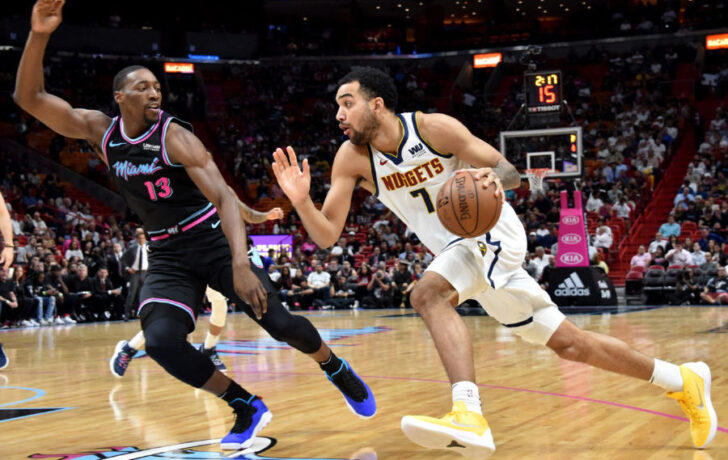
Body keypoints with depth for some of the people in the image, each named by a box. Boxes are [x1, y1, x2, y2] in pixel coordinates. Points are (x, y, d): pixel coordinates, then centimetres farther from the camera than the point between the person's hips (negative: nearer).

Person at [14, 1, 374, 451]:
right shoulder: (100, 130, -2)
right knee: (161, 340, -22)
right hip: (167, 255, 4)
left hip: (214, 241, -3)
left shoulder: (175, 137, -16)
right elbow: (29, 97, -8)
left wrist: (240, 263, -41)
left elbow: (225, 198, -25)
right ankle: (249, 409, -4)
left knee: (279, 322, -12)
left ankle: (339, 371, 21)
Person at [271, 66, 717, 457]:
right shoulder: (352, 158, -5)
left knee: (429, 294, -34)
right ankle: (683, 380, 21)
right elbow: (327, 235, -8)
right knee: (567, 342, 8)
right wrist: (301, 201, -27)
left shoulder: (432, 127, -17)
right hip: (457, 248, 6)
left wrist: (493, 176, -35)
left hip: (491, 232, -6)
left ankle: (470, 417, -44)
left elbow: (510, 172, -12)